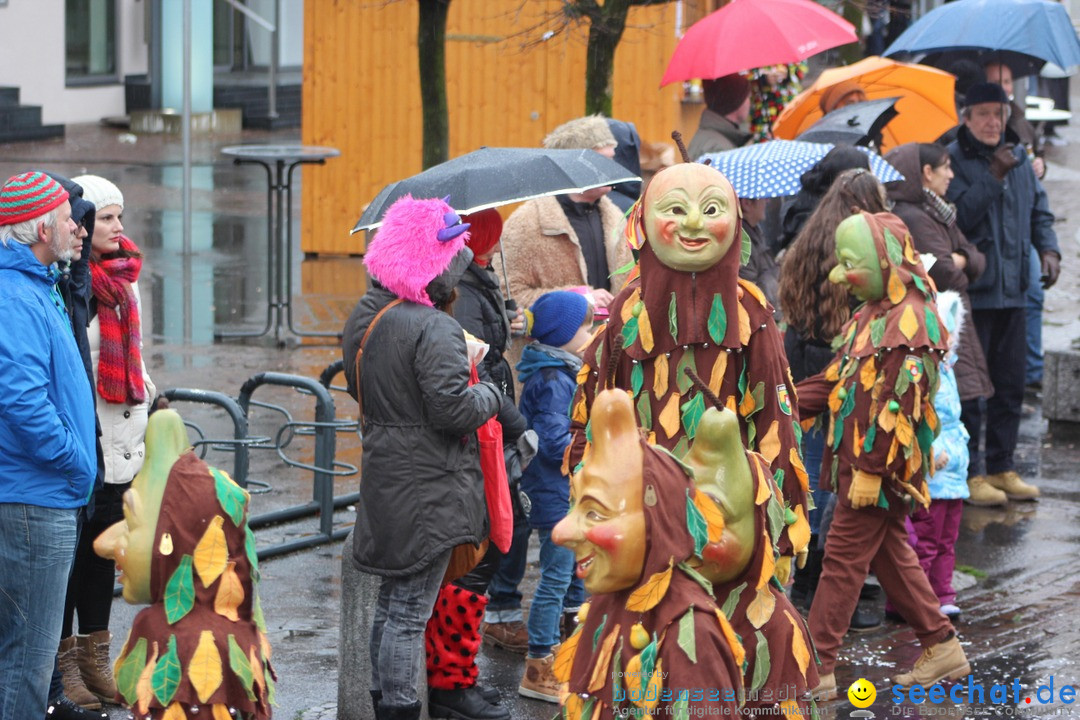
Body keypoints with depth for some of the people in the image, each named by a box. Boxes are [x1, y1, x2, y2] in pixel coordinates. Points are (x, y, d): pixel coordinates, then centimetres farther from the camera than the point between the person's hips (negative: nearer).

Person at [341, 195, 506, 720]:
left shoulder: (363, 316, 8)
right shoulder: (433, 329, -21)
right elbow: (451, 410, -24)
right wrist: (489, 395, -7)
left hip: (383, 476, 9)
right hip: (426, 489, -9)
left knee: (391, 599, 19)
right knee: (410, 611, -3)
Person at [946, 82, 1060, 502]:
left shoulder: (1019, 160, 12)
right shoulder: (953, 161, -8)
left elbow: (1039, 211, 19)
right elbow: (958, 216, -20)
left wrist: (1048, 248, 2)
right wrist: (994, 177, -23)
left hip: (1013, 292, 7)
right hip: (970, 291, -6)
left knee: (1010, 385, 11)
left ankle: (1001, 466, 20)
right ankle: (968, 471, 4)